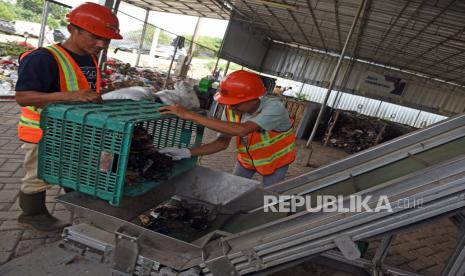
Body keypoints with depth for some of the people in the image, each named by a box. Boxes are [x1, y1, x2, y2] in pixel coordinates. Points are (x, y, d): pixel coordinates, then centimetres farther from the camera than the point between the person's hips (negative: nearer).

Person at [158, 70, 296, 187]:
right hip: (247, 158, 4)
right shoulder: (231, 109, -22)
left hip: (275, 160, -4)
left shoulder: (274, 107, -38)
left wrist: (190, 115, -53)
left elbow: (241, 130, -52)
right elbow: (223, 142, -16)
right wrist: (187, 152, -30)